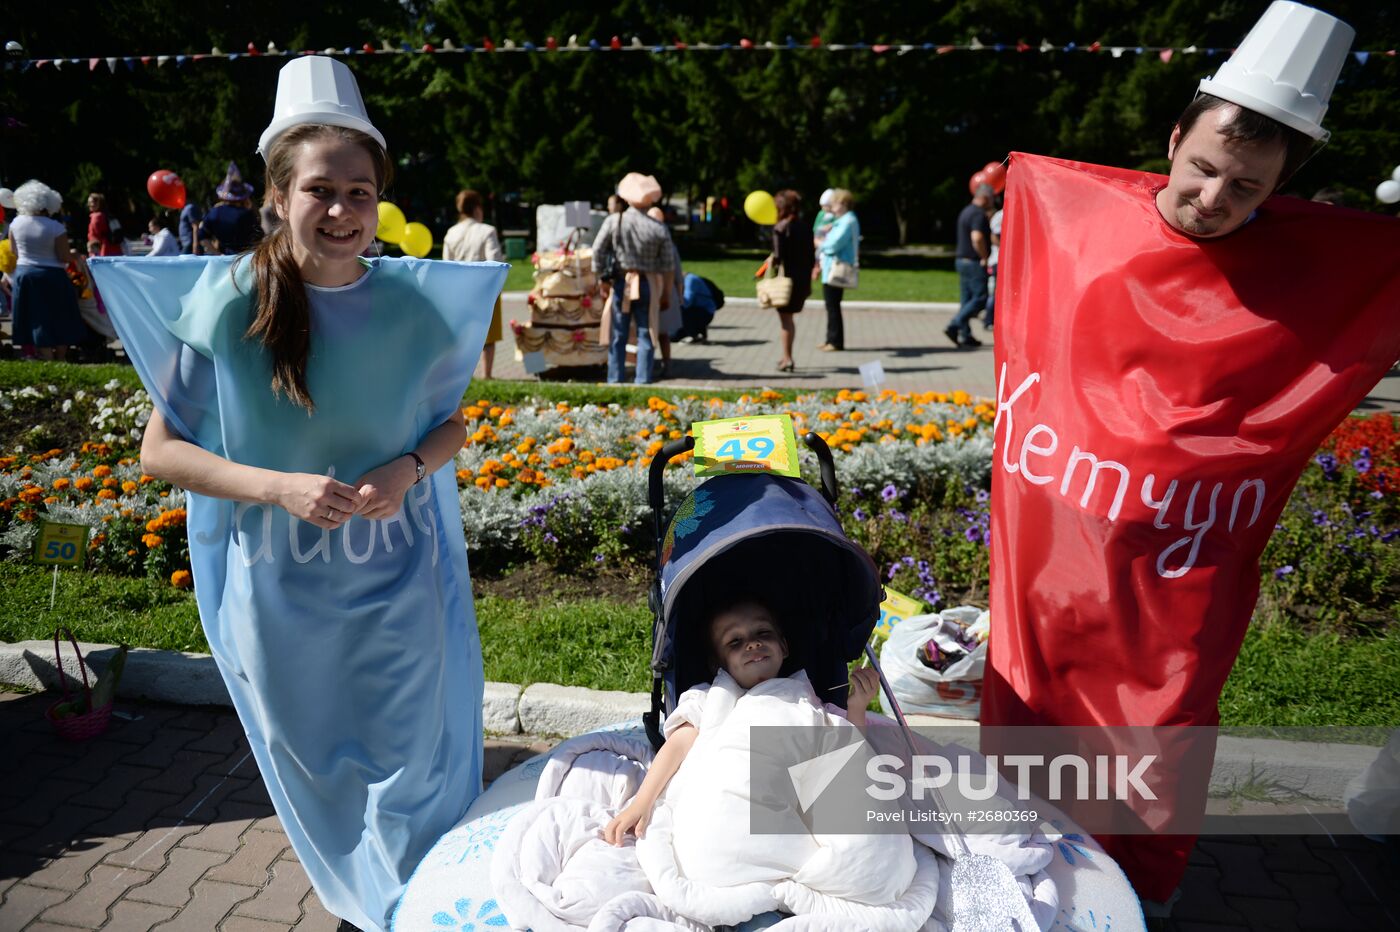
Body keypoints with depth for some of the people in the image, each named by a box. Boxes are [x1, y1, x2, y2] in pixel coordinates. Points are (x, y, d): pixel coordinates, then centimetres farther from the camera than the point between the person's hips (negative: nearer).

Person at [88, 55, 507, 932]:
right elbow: (161, 449, -7)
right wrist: (279, 486, -23)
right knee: (320, 773, 22)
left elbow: (452, 423, 5)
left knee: (413, 774, 10)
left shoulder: (414, 305, -9)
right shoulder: (227, 301, -13)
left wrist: (408, 470, -16)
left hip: (400, 585, 0)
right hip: (278, 593, 0)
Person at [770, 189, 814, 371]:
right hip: (802, 279, 6)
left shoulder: (780, 228, -10)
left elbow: (778, 256, -17)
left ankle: (787, 359, 0)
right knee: (789, 317, 18)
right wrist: (807, 281, 17)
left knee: (785, 318, 0)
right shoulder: (804, 228, 9)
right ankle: (787, 356, 26)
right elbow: (812, 257, 11)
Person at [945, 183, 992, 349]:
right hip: (974, 262, -10)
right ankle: (955, 326, -14)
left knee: (967, 300, 10)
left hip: (962, 260, 10)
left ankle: (966, 337, 9)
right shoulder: (979, 214, -14)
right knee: (980, 298, -6)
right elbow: (977, 237, -28)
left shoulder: (965, 212, 17)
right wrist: (985, 257, -17)